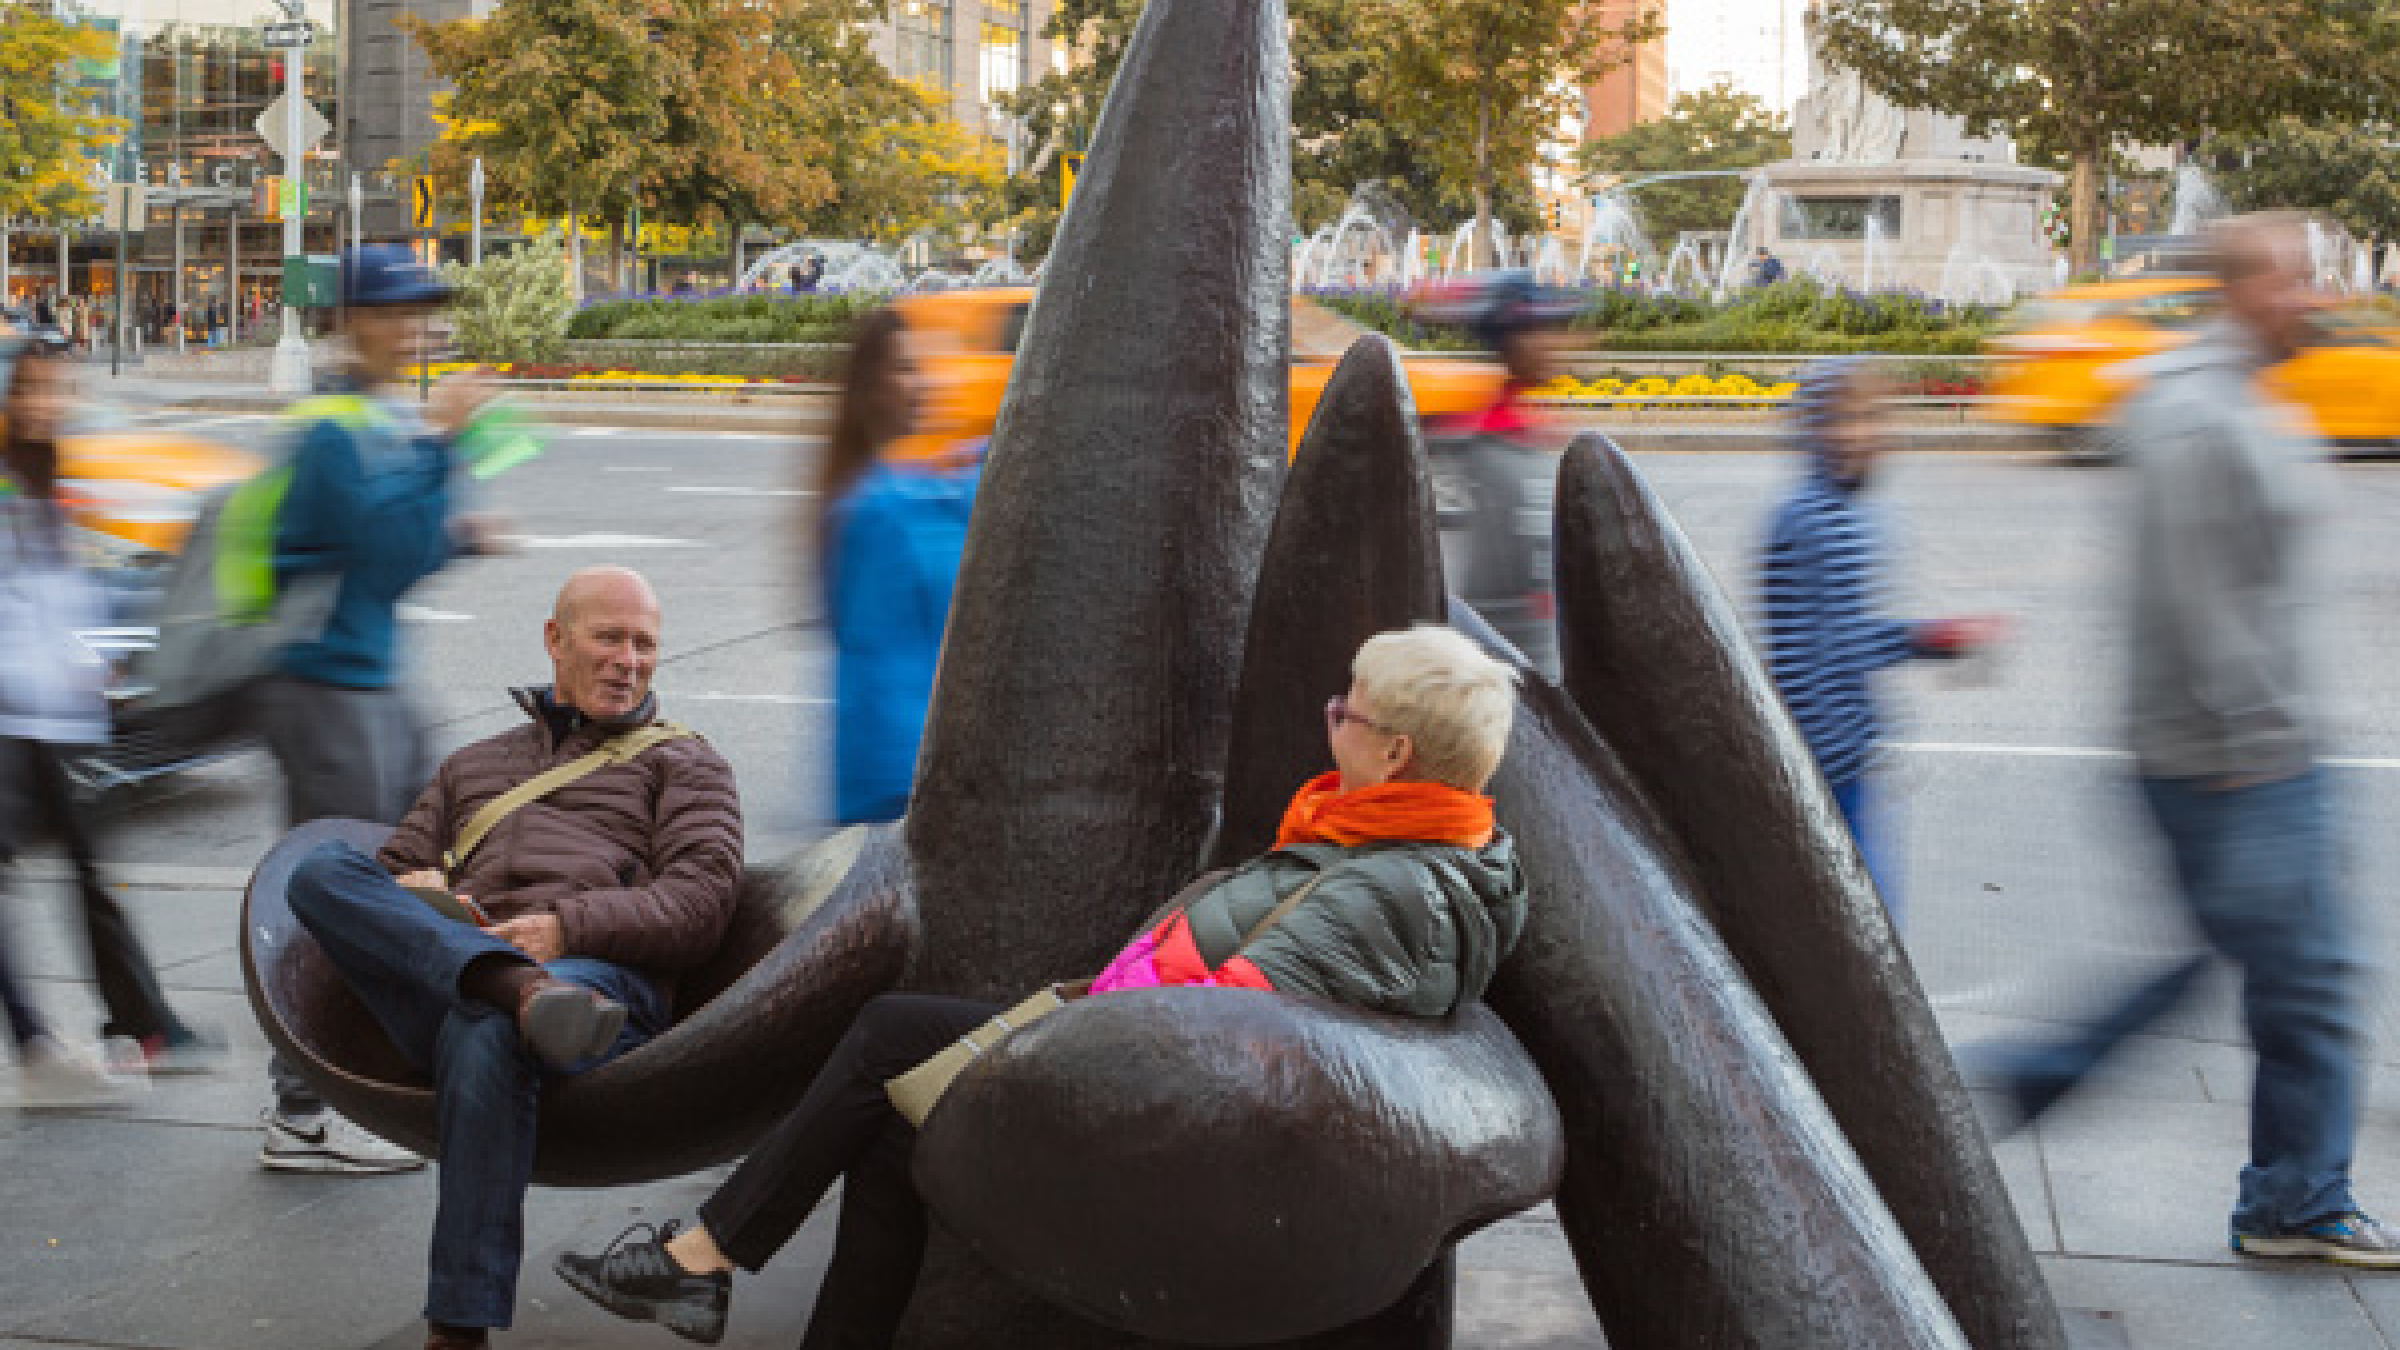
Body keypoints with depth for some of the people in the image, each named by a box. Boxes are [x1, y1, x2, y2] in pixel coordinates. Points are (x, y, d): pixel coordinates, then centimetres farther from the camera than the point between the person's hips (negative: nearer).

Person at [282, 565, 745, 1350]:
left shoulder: (683, 764, 24)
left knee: (486, 1039, -40)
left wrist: (571, 926, -10)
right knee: (321, 868, -21)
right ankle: (517, 988, -42)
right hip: (436, 989, 4)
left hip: (601, 977, -4)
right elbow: (393, 868, 31)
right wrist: (415, 889, 4)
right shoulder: (472, 768, 37)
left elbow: (702, 903, 7)